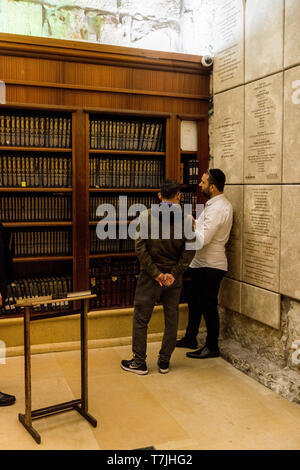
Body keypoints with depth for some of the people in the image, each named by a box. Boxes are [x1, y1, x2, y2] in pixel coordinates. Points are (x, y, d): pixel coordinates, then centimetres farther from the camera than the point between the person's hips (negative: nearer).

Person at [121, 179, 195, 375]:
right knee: (171, 318, 15)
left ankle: (139, 362, 17)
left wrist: (156, 273, -10)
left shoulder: (146, 216, -7)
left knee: (141, 318, 10)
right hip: (174, 277, 2)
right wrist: (174, 274, -7)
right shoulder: (187, 219, -4)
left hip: (150, 276, -2)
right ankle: (164, 362, 23)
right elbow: (189, 250, -8)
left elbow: (140, 247, -12)